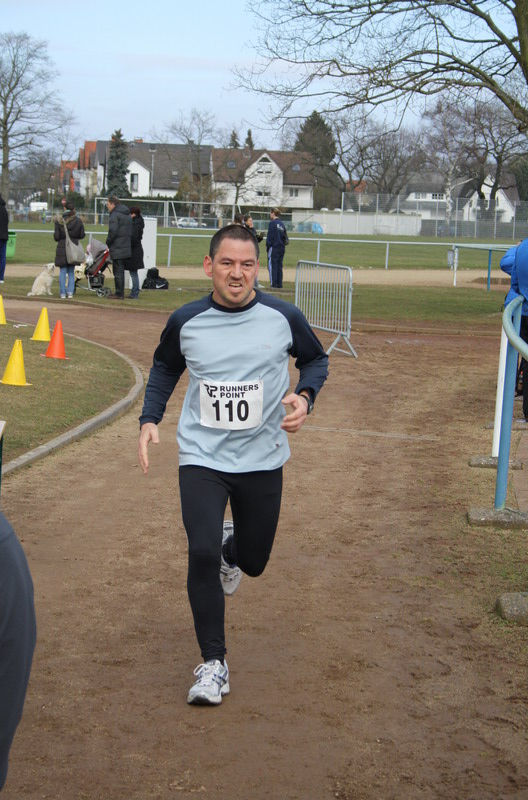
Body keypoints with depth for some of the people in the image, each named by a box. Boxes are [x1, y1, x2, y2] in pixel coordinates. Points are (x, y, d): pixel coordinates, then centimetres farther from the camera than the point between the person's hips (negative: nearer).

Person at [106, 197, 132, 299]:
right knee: (121, 271, 15)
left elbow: (113, 231, -21)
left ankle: (119, 294, -3)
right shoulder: (127, 215, 16)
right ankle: (120, 293, 19)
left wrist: (108, 243, -7)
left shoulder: (115, 215, -13)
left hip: (117, 249, -9)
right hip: (127, 248, 9)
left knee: (118, 272, -4)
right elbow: (131, 231, 18)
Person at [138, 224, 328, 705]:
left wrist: (304, 396, -10)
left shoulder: (283, 318, -8)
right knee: (201, 552, -17)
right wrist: (150, 419, 2)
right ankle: (213, 662, 0)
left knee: (253, 560, 11)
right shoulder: (185, 322, -4)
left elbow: (315, 359, 10)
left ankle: (232, 551, 52)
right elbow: (165, 368, 15)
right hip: (201, 457, -1)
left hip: (262, 460, 1)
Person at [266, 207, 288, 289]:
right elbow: (285, 236, 13)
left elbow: (270, 236, -11)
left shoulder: (272, 223, -9)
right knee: (279, 266, 10)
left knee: (272, 266, -2)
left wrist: (268, 246, -6)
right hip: (281, 247, 7)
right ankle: (279, 284, 11)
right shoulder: (282, 223, 11)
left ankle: (273, 284, -6)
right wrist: (284, 243, 15)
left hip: (274, 247, -7)